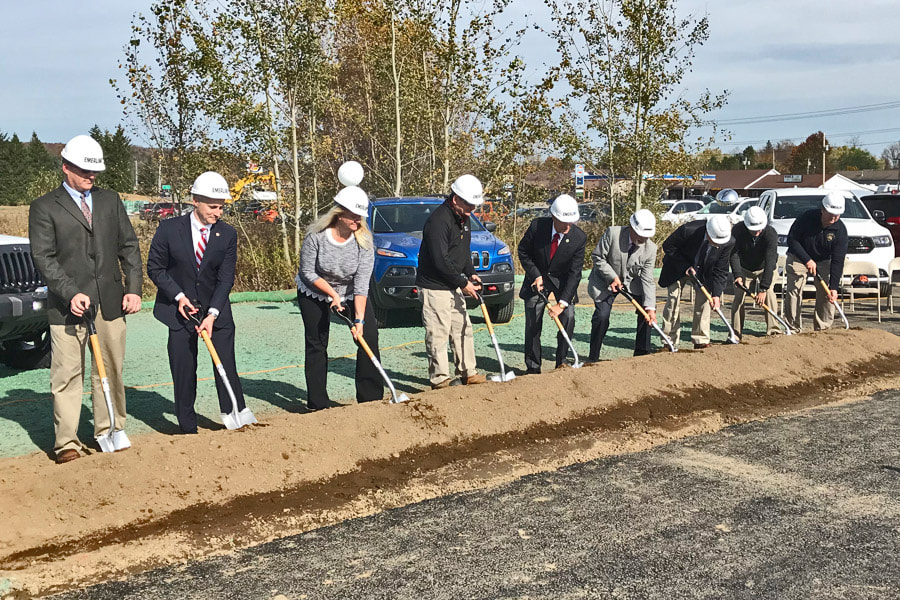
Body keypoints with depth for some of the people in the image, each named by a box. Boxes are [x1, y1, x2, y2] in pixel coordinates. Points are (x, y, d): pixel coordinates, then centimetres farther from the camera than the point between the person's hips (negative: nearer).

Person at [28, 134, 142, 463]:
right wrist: (71, 293, -17)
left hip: (110, 303, 4)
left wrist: (133, 288, 2)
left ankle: (109, 432, 20)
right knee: (67, 375, -2)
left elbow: (129, 246, 13)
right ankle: (66, 442, 4)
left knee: (110, 371, 9)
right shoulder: (44, 207, 1)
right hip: (68, 305, -4)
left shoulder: (110, 200, 14)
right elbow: (43, 257, -6)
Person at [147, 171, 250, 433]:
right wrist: (178, 296, -13)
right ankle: (187, 428, 15)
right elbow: (155, 267, -1)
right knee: (184, 372, 3)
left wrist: (212, 314, -17)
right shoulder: (169, 229, -9)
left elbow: (226, 278, -7)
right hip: (180, 310, -1)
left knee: (227, 368, -1)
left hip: (216, 311, 1)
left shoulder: (228, 234, -5)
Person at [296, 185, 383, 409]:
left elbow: (362, 283, -24)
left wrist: (359, 319, -28)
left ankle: (371, 397, -2)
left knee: (368, 336, -10)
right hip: (314, 292, -1)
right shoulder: (316, 236, -24)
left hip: (352, 293, 2)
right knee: (316, 344, 0)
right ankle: (317, 404, 9)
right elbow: (308, 272, -15)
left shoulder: (363, 240, -21)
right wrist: (333, 294, -20)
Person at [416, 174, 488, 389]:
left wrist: (471, 274, 6)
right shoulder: (439, 220, -22)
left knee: (463, 329, 14)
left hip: (454, 286, 10)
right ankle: (440, 380, 2)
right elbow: (440, 261, -24)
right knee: (438, 334, -5)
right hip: (434, 286, -10)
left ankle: (468, 373, 24)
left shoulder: (463, 218, 9)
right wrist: (463, 283, -17)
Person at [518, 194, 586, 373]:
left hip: (563, 280, 0)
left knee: (568, 316, -14)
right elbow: (523, 252, -5)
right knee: (533, 322, -4)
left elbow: (575, 273, -20)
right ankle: (533, 368, 7)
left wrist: (562, 303, -26)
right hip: (537, 278, 0)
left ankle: (561, 363, 1)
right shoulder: (537, 226, -22)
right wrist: (536, 275, -15)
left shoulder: (579, 237, -22)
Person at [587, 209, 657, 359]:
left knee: (646, 311, -10)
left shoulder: (651, 248, -16)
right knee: (602, 315, -17)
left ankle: (642, 353, 7)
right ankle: (593, 357, -1)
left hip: (632, 282, 3)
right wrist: (612, 277, -25)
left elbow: (647, 279, -17)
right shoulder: (612, 233, -25)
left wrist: (650, 307, -26)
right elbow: (597, 257, -15)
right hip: (605, 280, -3)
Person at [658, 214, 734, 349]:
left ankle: (701, 341, 1)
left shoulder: (727, 243, -26)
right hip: (678, 268, -2)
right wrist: (685, 266, -27)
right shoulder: (687, 230, -37)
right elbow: (668, 247, -20)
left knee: (703, 301, -6)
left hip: (704, 272, 3)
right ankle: (669, 342, 0)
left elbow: (720, 271, -16)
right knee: (673, 301, -6)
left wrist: (716, 294, -26)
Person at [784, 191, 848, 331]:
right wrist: (807, 260, -25)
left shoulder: (840, 230, -19)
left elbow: (837, 261, -20)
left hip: (824, 261, 2)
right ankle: (793, 328, -2)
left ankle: (822, 328, 5)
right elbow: (792, 239, -17)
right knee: (794, 291, -9)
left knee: (826, 294, -6)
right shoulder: (807, 218, -24)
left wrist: (833, 287, -26)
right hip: (798, 258, -2)